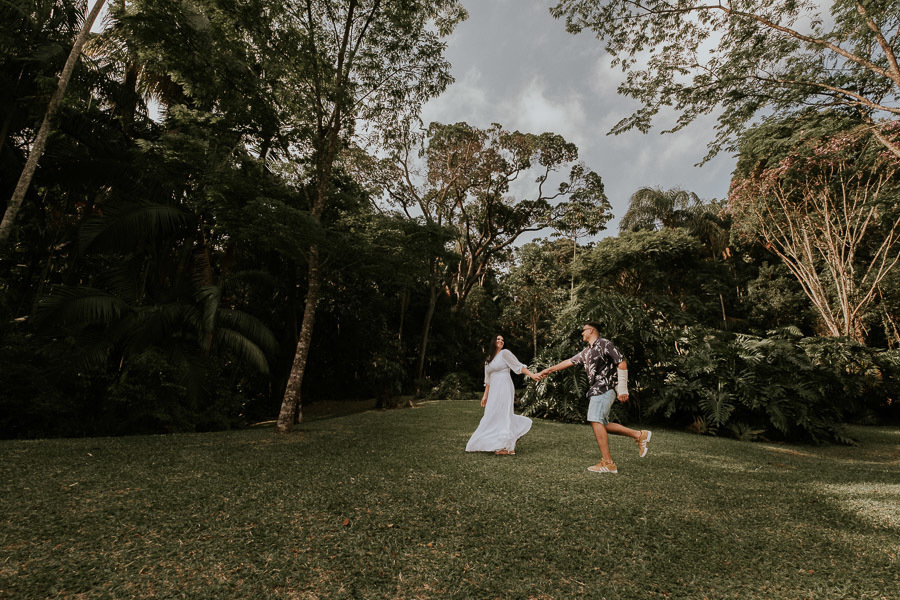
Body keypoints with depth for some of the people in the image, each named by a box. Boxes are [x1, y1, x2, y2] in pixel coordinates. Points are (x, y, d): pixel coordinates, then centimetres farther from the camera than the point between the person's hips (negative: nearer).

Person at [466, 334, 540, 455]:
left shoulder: (505, 353, -2)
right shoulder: (488, 359, 17)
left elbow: (519, 366, -6)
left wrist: (532, 375, -16)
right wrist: (485, 395, 18)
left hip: (504, 389, -7)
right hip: (493, 391, 7)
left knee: (501, 415, -8)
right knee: (492, 416, 8)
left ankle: (507, 447, 0)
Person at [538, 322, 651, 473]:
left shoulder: (604, 344, -4)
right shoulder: (587, 351, 21)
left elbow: (622, 363, -8)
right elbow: (570, 361, 25)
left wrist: (622, 388, -11)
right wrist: (550, 369, 26)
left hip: (604, 389, -9)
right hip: (596, 391, 9)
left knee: (596, 421, -13)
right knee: (602, 424, 6)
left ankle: (607, 463, -10)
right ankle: (639, 435, 16)